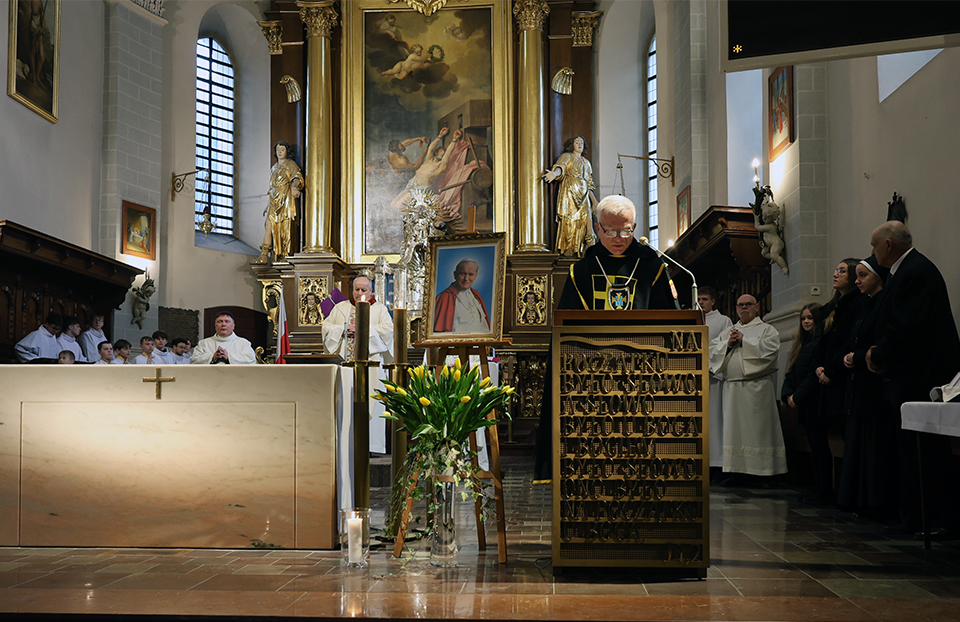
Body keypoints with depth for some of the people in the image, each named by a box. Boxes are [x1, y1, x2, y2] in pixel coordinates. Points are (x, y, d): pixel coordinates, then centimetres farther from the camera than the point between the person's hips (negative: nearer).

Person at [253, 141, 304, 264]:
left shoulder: (291, 164, 4)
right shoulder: (274, 168, 24)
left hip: (285, 199, -6)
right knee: (270, 226, -5)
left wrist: (294, 186, -35)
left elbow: (297, 177, -12)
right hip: (274, 201, 6)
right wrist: (267, 204, 22)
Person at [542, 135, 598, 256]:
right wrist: (554, 173, -39)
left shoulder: (586, 162, 24)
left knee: (583, 221, -5)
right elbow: (560, 167, -15)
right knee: (568, 220, -14)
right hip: (569, 192, -6)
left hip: (583, 196, 6)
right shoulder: (567, 156, 7)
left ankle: (579, 252, -5)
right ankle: (564, 251, -17)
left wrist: (594, 200, 20)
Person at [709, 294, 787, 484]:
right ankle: (737, 472, 6)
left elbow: (770, 348, -12)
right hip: (733, 388, 4)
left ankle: (767, 472, 2)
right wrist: (728, 344, -5)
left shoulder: (767, 330, 7)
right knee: (735, 430, 2)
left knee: (759, 429, -4)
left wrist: (744, 341, -10)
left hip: (758, 388, -4)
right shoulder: (728, 332, 21)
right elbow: (711, 351, 12)